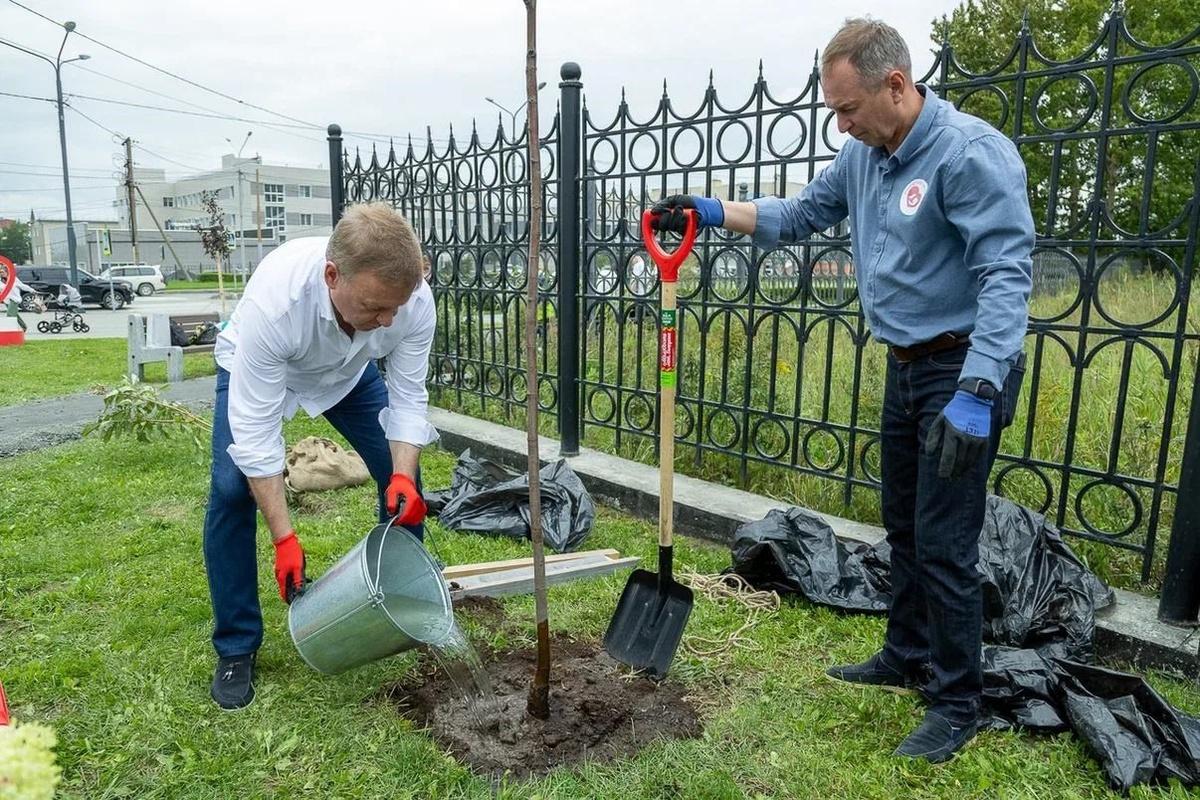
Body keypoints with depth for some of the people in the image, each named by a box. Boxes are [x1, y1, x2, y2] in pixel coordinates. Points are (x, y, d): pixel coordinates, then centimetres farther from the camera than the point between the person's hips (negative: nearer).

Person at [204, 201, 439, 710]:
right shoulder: (273, 298, -44)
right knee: (231, 490, -18)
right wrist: (284, 539, -36)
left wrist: (403, 477, -35)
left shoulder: (414, 297, -35)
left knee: (402, 477, -5)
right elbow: (255, 431, -38)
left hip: (349, 369, 3)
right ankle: (235, 649, 2)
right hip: (255, 369, -3)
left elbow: (408, 398, -22)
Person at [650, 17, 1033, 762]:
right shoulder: (863, 155, 6)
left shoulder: (970, 152, -19)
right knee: (903, 528, 18)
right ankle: (907, 657, 37)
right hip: (906, 366, 8)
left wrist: (975, 394, -34)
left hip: (962, 371, -8)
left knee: (944, 545, -2)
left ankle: (957, 703, 17)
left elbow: (1008, 274, -25)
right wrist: (711, 211, 8)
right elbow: (801, 215, 18)